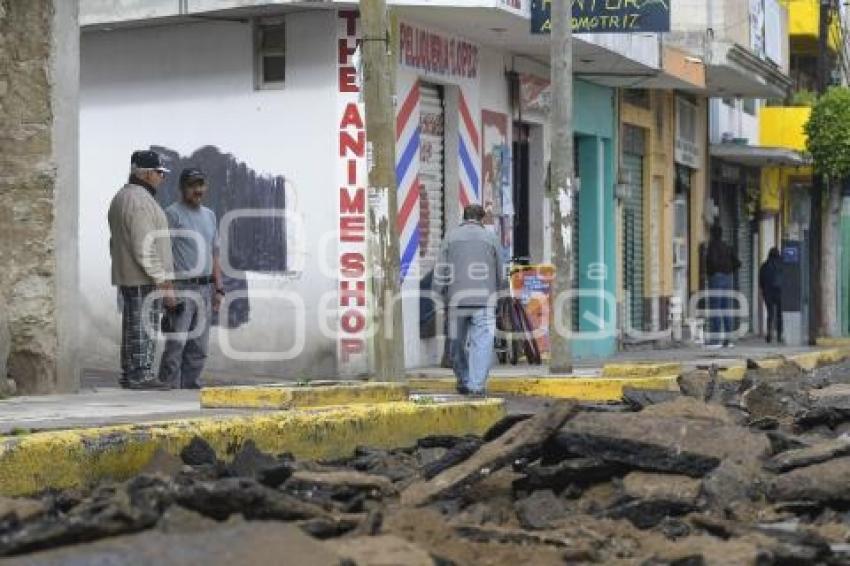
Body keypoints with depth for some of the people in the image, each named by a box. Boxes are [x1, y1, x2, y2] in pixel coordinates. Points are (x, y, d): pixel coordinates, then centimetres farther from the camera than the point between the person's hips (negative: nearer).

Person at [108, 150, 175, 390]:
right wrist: (163, 281, -19)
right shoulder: (140, 200, -17)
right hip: (145, 280, -10)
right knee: (144, 328, -8)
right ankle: (141, 375, -8)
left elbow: (116, 243, 21)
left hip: (126, 278, 10)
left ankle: (129, 374, 16)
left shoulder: (120, 198, 16)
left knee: (132, 326, 13)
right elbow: (144, 248, -22)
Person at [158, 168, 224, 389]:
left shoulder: (210, 215, 18)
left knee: (199, 348, 7)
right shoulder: (173, 214, -5)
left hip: (205, 288, 7)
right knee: (176, 344, -12)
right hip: (181, 288, -7)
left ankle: (190, 386, 12)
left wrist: (218, 288, 14)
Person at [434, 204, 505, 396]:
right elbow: (500, 274, 10)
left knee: (458, 343, 13)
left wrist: (444, 293, 12)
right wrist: (497, 289, 26)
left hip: (457, 300, 1)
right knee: (481, 343, -3)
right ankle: (477, 385, -12)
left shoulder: (450, 237, 8)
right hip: (484, 300, -1)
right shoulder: (490, 237, 7)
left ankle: (464, 383, 20)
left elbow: (440, 272, 2)